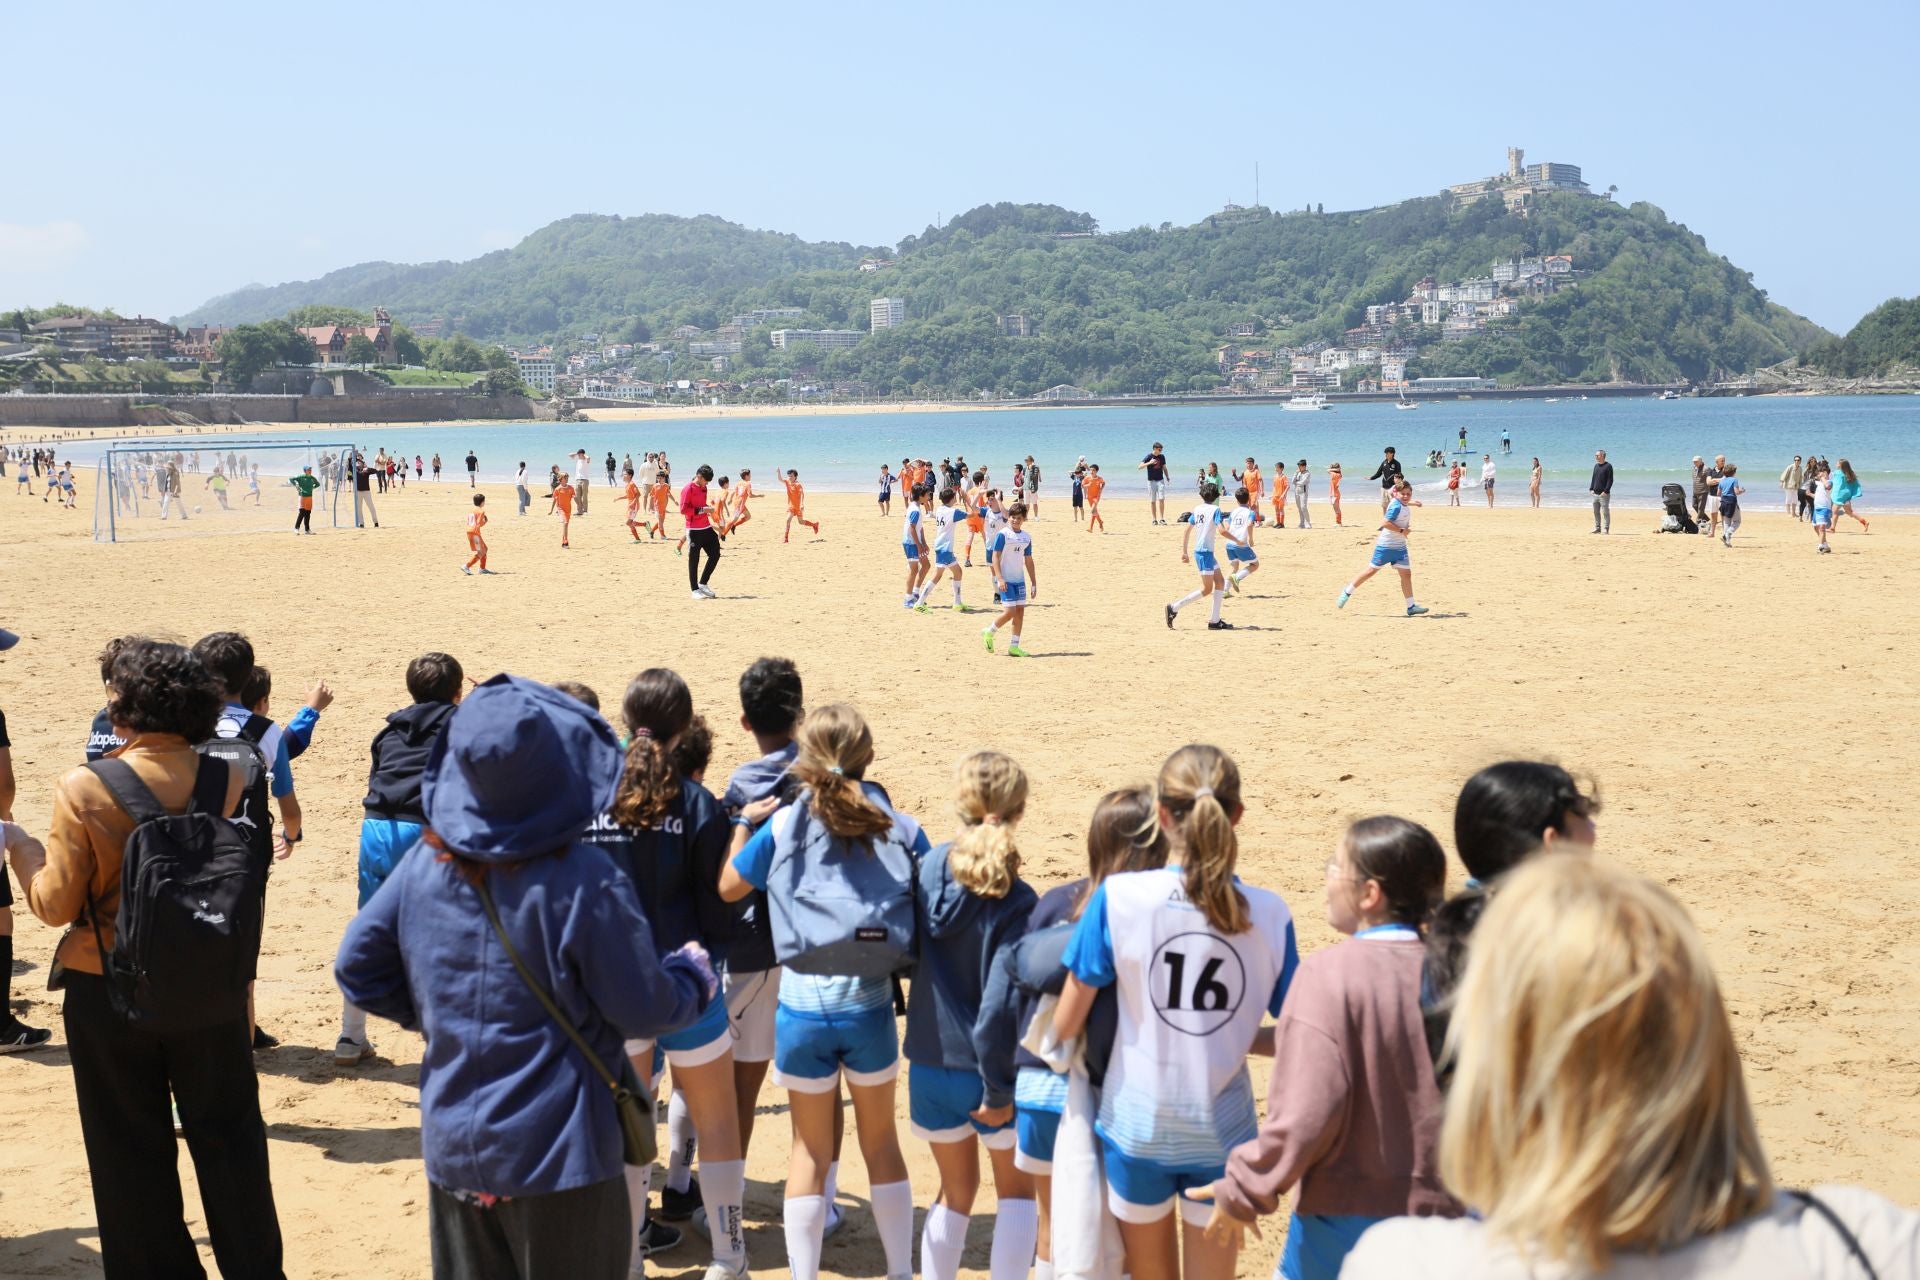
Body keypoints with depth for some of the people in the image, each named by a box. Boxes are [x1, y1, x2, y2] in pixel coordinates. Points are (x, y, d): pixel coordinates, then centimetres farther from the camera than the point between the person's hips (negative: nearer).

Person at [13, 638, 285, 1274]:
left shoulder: (83, 790, -17)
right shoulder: (228, 780, -9)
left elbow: (56, 904, -11)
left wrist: (19, 846, 4)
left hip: (110, 994, -2)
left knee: (132, 1151, 13)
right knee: (228, 1137, 15)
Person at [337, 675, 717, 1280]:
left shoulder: (426, 864, -4)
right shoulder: (582, 879, -20)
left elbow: (357, 966, 5)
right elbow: (644, 1011, -14)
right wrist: (693, 977, 6)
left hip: (451, 1148, 5)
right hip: (557, 1154, -5)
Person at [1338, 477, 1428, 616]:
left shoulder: (1405, 506, 7)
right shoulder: (1396, 506, -20)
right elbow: (1385, 522, -31)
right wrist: (1402, 530, -25)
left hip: (1399, 547, 8)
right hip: (1385, 546, -8)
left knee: (1406, 573, 3)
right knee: (1371, 570, 0)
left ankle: (1411, 606, 6)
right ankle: (1347, 593, 13)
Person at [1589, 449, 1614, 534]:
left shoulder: (1608, 466, -7)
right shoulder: (1596, 466, 15)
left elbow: (1610, 480, -11)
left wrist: (1605, 491, -18)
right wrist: (1591, 489, 8)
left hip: (1604, 494, -7)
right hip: (1595, 494, 7)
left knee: (1605, 512, -4)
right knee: (1596, 512, 10)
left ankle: (1606, 529, -2)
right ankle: (1597, 528, 18)